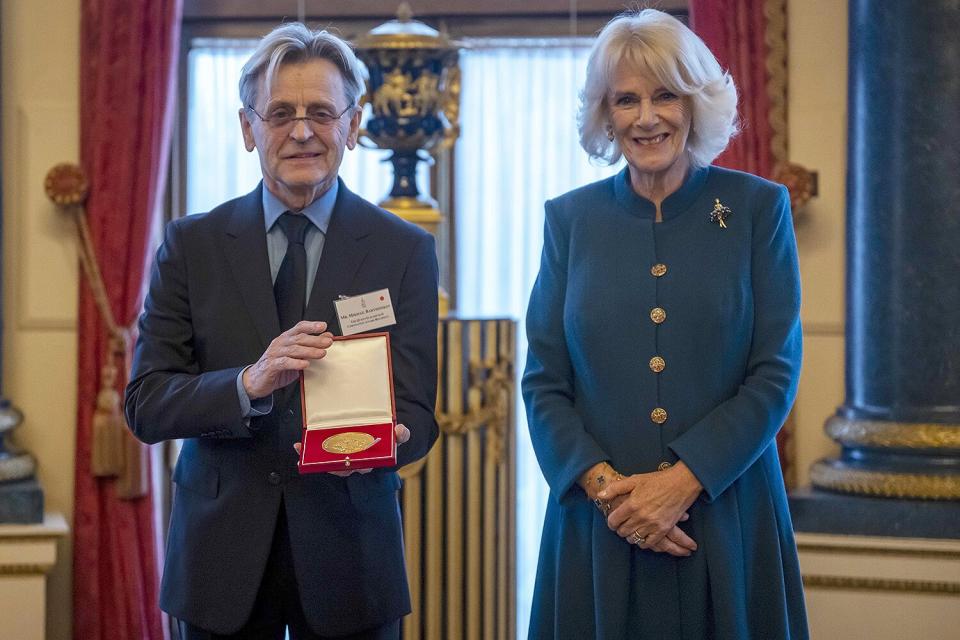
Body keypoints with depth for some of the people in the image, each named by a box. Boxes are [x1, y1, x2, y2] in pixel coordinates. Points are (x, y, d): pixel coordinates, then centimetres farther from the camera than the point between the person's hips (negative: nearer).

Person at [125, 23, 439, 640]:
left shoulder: (406, 250, -1)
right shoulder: (191, 244, 1)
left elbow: (415, 412, -4)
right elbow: (145, 403, -5)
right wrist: (250, 383, -23)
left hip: (350, 560, 0)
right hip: (221, 557, 1)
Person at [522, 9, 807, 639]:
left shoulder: (758, 208, 0)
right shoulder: (570, 219, 5)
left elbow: (775, 374, -4)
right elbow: (543, 381, 3)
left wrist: (682, 481, -15)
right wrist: (604, 484, -13)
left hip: (727, 521, -1)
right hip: (598, 523, 1)